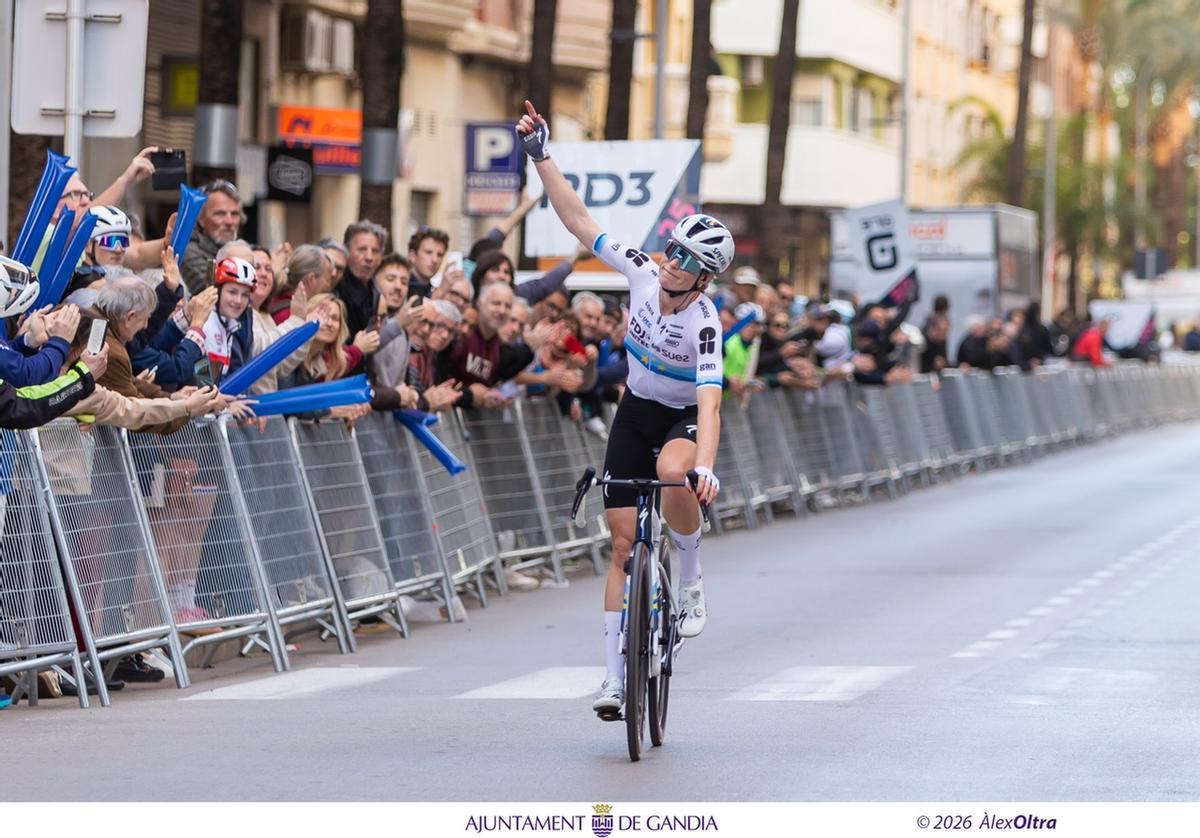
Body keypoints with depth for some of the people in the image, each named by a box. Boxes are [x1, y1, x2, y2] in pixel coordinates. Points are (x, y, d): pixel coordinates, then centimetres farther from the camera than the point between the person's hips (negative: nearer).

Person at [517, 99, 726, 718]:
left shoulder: (703, 322, -30)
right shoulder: (641, 272, -18)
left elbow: (710, 402, -40)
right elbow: (578, 220, -14)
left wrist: (704, 467, -54)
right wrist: (541, 157, -20)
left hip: (687, 417, -4)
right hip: (637, 411, 4)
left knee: (672, 472, -40)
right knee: (624, 539, 0)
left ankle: (692, 582, -15)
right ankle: (615, 674, 5)